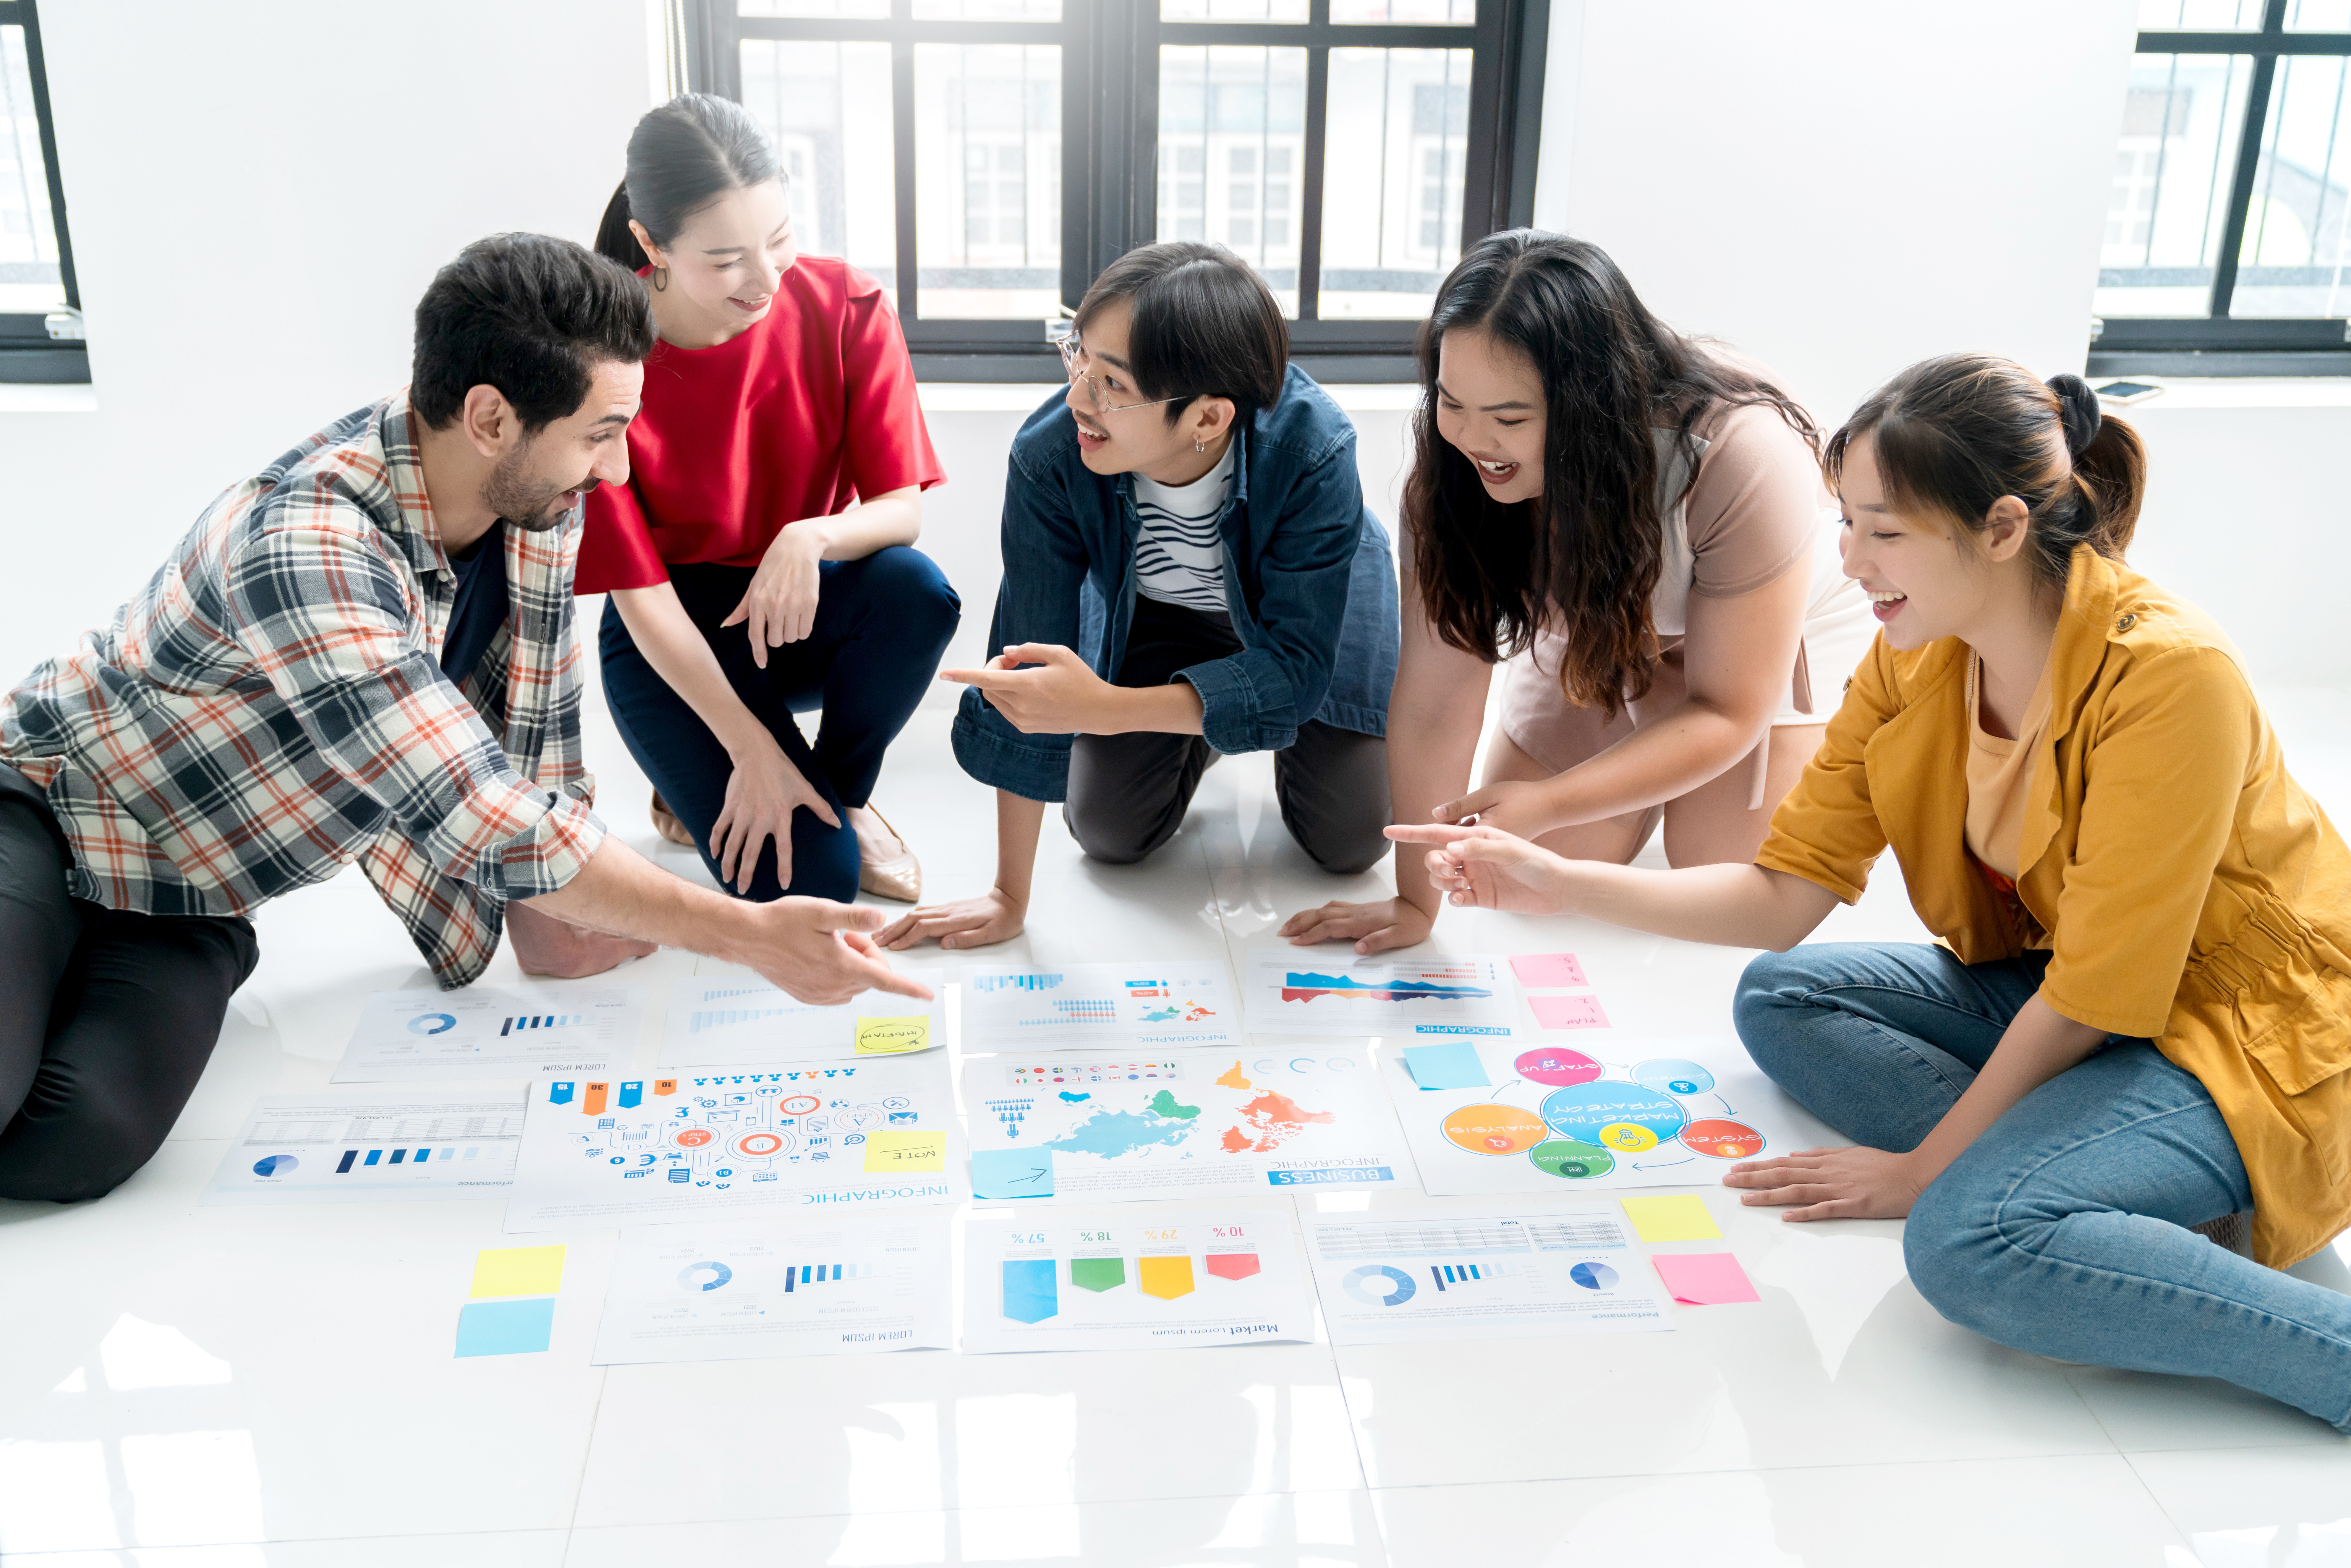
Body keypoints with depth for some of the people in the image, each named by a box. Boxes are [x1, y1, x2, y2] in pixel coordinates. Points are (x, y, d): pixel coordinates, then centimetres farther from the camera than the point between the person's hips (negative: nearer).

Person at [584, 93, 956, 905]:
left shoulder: (844, 307, -15)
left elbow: (903, 509, -15)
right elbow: (639, 592, -17)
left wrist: (811, 539, -38)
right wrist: (755, 752, -21)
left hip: (800, 606, 3)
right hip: (676, 642, -3)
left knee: (917, 588, -33)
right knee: (811, 880, -22)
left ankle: (843, 791, -3)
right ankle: (698, 787, 14)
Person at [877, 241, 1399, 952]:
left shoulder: (1312, 452, -41)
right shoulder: (1050, 455, -36)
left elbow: (1296, 667, -37)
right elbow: (1030, 663, -29)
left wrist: (1109, 709, -52)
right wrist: (1009, 895, -25)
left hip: (1312, 607, -1)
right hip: (1152, 617, 1)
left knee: (1351, 841, -5)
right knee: (1109, 833, -4)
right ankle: (1197, 742, 27)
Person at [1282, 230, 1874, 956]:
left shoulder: (1744, 460, -40)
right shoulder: (1455, 461, -30)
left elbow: (1727, 713, -31)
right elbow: (1436, 690, -27)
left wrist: (1547, 804, -42)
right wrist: (1414, 903, -24)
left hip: (1768, 641, -3)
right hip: (1598, 634, 3)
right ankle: (1652, 788, 25)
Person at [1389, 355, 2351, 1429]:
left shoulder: (2169, 675, -26)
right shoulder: (1911, 664, -5)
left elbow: (2099, 992, -23)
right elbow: (1786, 892, -5)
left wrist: (1925, 1166, -17)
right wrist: (1559, 884, -17)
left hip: (2253, 1029, -9)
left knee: (1972, 1240, -30)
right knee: (1780, 998, -2)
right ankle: (2142, 1212, -11)